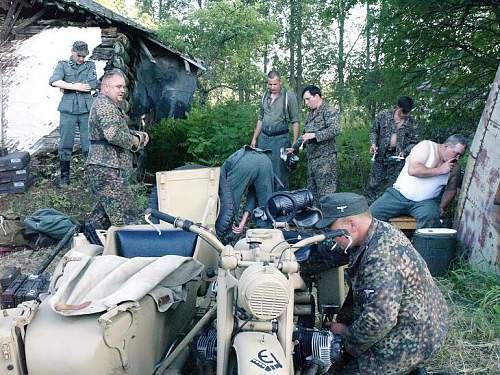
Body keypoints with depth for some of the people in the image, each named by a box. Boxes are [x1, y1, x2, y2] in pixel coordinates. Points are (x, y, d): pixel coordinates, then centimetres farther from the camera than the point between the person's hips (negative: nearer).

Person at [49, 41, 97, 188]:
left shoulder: (90, 65, 12)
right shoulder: (63, 65, 10)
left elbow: (93, 84, -6)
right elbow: (54, 81, -9)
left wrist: (68, 86, -4)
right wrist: (77, 86, -13)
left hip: (86, 110, 0)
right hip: (68, 111, 0)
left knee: (88, 145, -2)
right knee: (65, 145, 3)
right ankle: (64, 176, 12)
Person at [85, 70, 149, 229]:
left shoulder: (110, 105, 23)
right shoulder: (105, 104, -12)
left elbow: (123, 131, 27)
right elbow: (113, 135, -27)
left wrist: (138, 135, 8)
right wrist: (135, 141, -11)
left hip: (99, 169, 11)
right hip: (107, 170, -11)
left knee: (101, 216, 18)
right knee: (127, 216, -11)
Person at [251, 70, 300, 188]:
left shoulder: (289, 96, -3)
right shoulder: (265, 96, 13)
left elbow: (295, 121, -3)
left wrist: (295, 143, -9)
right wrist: (254, 138, 16)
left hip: (280, 138, -5)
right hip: (263, 138, 5)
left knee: (280, 173, -4)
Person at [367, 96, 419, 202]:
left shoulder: (412, 122, -1)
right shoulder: (383, 115, -2)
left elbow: (414, 142, 4)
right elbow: (374, 131, 9)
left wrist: (405, 152, -13)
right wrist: (373, 143, -8)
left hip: (397, 158, 0)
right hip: (380, 155, 0)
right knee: (373, 183, 5)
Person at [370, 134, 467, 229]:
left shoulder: (454, 167, 5)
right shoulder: (426, 146, -7)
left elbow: (451, 189, 19)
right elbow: (413, 170, -20)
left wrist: (441, 207, 3)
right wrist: (439, 170, -15)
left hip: (426, 202, 2)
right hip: (399, 194, -2)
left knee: (431, 218, -33)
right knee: (372, 213, -20)